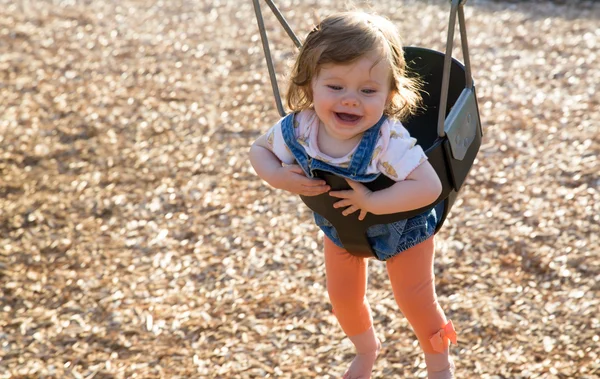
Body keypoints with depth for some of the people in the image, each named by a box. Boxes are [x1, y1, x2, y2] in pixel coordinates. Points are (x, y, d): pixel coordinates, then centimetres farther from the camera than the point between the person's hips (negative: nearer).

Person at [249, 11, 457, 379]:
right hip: (340, 224, 5)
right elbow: (259, 148, -10)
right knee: (343, 297, 21)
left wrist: (371, 202, -49)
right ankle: (367, 349, 53)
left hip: (402, 224, -4)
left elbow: (429, 186, -50)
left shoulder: (389, 141, -43)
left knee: (414, 298, 9)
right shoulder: (296, 130, -30)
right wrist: (279, 176, -30)